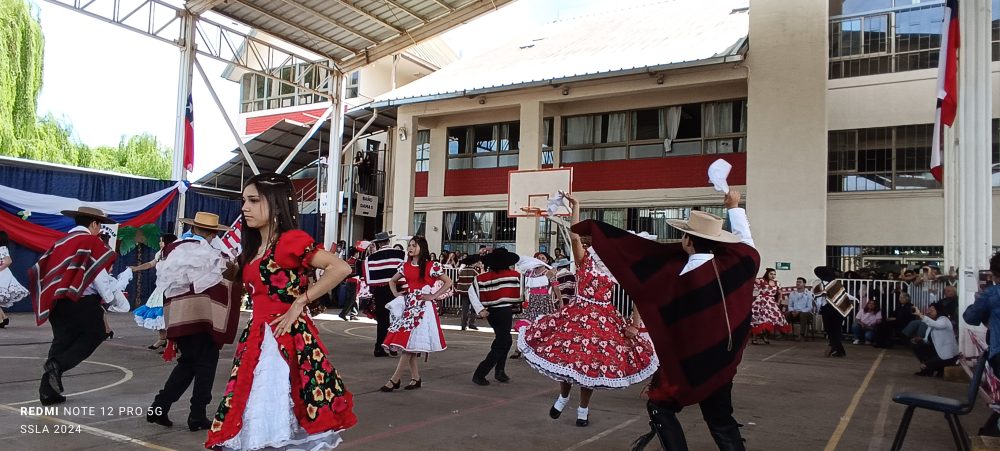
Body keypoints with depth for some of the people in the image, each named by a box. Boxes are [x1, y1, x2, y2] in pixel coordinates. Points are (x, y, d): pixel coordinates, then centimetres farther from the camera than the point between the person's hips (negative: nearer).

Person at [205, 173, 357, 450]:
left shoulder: (291, 240, -10)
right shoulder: (254, 248, 16)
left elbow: (340, 268, -20)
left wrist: (299, 302, -17)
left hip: (286, 338, -8)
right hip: (257, 338, 9)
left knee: (284, 421, -5)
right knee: (255, 420, 11)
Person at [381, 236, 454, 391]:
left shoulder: (431, 266, -6)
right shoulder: (405, 266, 10)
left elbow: (448, 282, -4)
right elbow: (392, 281, 25)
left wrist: (433, 296, -9)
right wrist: (396, 293, 8)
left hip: (423, 306, -6)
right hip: (408, 305, 6)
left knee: (410, 344, -9)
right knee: (408, 344, 5)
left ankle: (394, 380, -8)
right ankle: (415, 379, 14)